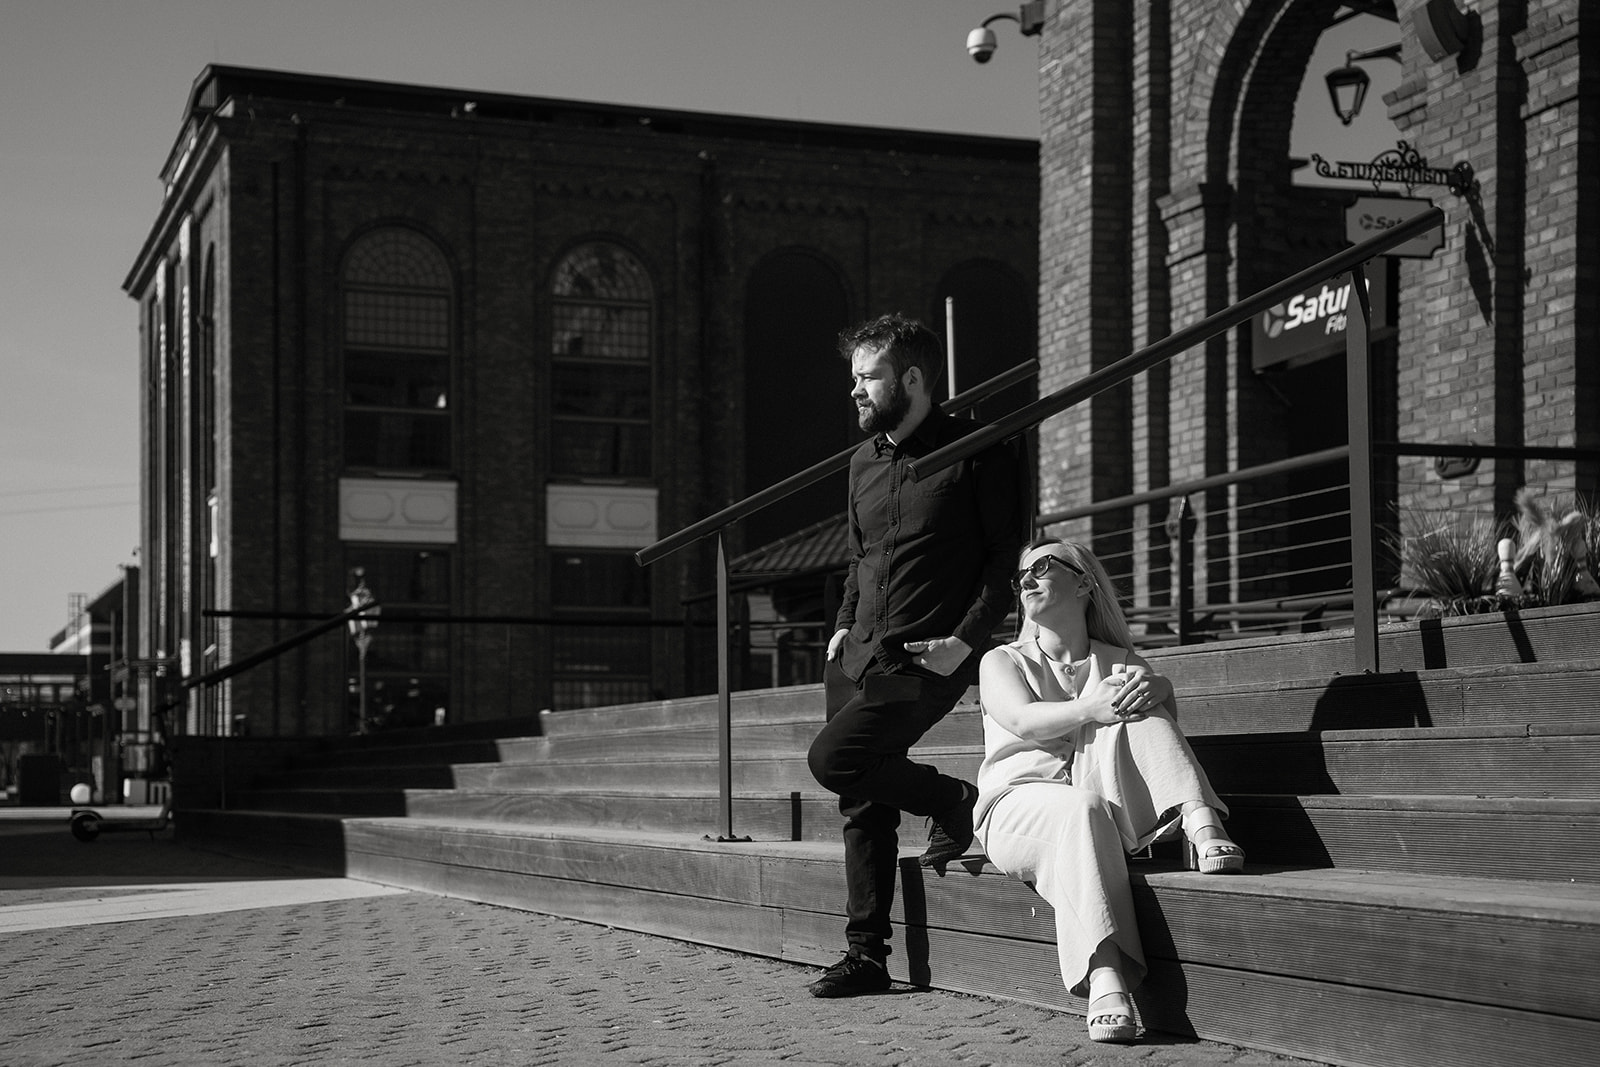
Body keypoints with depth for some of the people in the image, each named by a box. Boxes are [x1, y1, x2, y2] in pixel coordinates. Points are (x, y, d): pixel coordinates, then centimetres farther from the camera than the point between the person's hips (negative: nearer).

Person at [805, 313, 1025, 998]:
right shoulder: (864, 461, 15)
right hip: (860, 656, 7)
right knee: (863, 805, 6)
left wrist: (967, 639, -16)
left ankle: (957, 805, 1)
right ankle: (867, 955, 14)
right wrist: (844, 626, 11)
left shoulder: (978, 453, -7)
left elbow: (1008, 555, -7)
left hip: (928, 660, -7)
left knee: (833, 757, -21)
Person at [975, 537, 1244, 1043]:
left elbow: (1165, 712, -4)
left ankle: (1199, 822, -40)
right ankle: (1104, 982, -54)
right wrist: (1090, 708, -31)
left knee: (1132, 701, -18)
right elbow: (1024, 720, -12)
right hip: (1018, 808, -2)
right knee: (1081, 809, -37)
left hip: (1110, 802, 2)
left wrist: (1153, 688, -29)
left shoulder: (1118, 663, 18)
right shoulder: (1003, 662, 11)